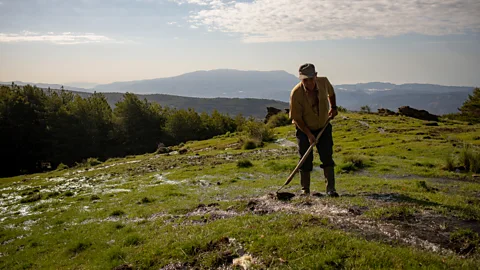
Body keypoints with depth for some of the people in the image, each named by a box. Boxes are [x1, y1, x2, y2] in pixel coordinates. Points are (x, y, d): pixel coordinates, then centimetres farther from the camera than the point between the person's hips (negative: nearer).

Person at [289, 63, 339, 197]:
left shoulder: (324, 82, -13)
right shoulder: (296, 93, -25)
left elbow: (331, 93, 14)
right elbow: (297, 118, -18)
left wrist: (333, 108, 5)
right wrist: (309, 135, -23)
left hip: (323, 127, 3)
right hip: (304, 129, -2)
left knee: (327, 158, -4)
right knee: (306, 160, 0)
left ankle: (331, 188, 2)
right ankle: (305, 190, 14)